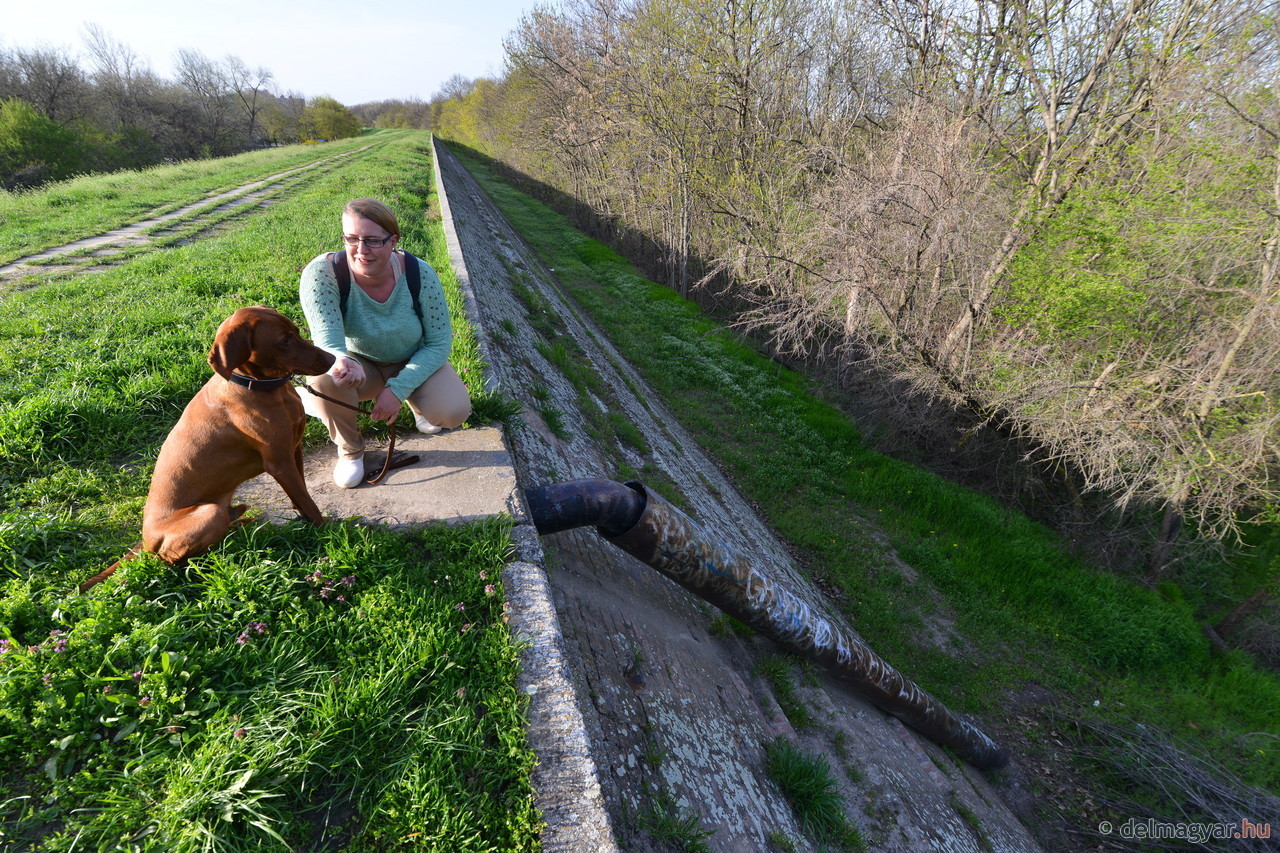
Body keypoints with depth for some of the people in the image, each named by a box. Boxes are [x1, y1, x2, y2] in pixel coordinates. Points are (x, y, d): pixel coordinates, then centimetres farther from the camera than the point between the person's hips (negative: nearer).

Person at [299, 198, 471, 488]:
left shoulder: (420, 274, -22)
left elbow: (439, 343, -17)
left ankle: (416, 402, 14)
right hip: (360, 367, 0)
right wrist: (342, 361, -60)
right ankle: (350, 448, -1)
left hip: (414, 364, 0)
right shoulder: (323, 273, -24)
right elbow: (326, 336, -34)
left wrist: (398, 389, -26)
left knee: (454, 412, -26)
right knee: (325, 382, -34)